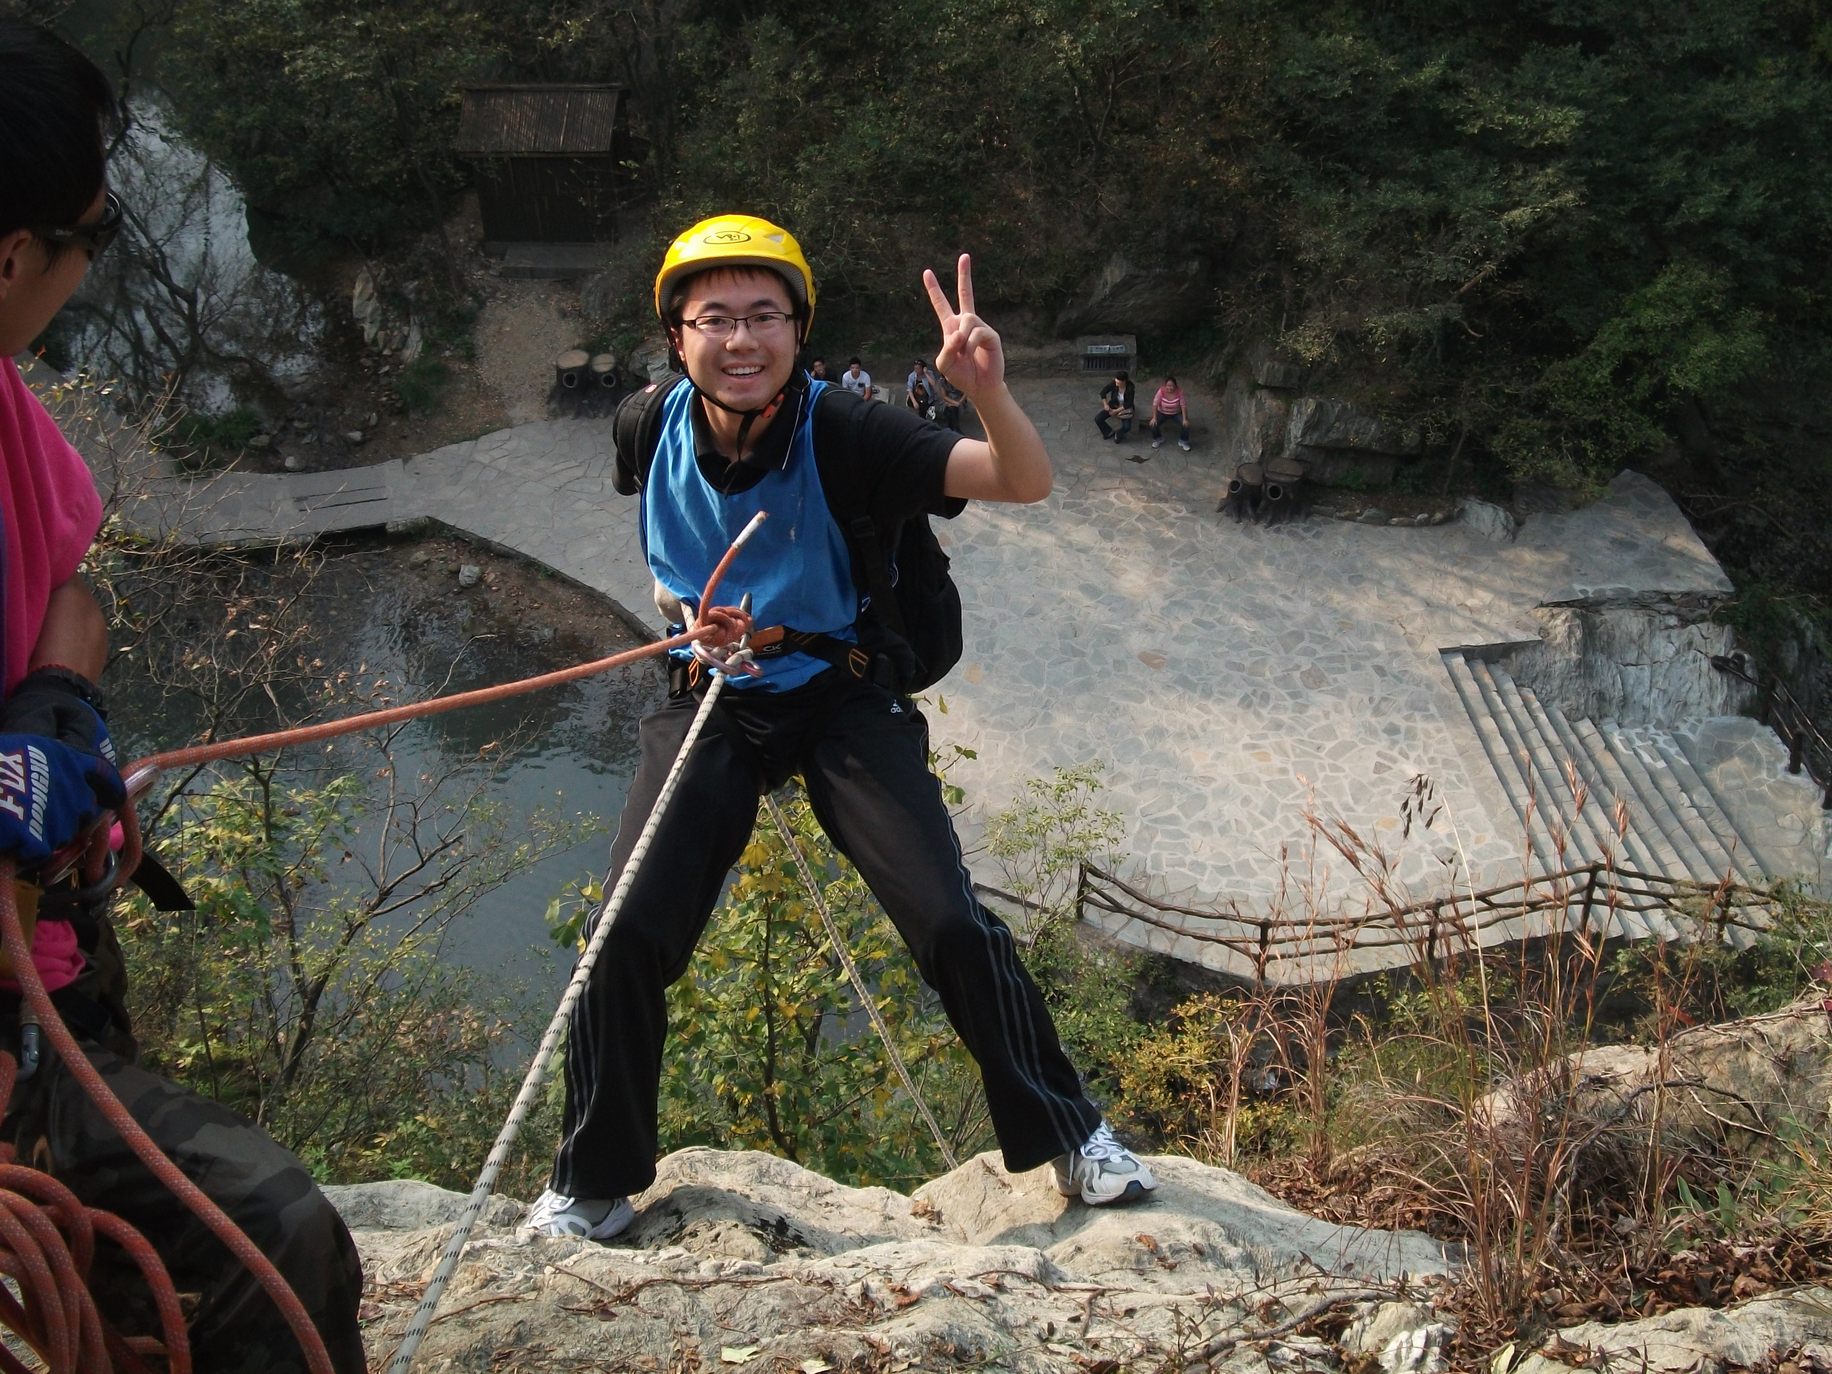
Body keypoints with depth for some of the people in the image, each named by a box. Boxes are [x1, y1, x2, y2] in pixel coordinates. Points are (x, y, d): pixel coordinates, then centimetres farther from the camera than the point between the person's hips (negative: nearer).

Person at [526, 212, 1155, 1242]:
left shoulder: (842, 432, -19)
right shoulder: (658, 431, -8)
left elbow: (1026, 483, -29)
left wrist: (988, 390, -47)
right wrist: (694, 617, 0)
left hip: (845, 696, -2)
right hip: (713, 702, 3)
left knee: (953, 923, -12)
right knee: (629, 938, -9)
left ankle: (1070, 1136, 11)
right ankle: (593, 1187, 12)